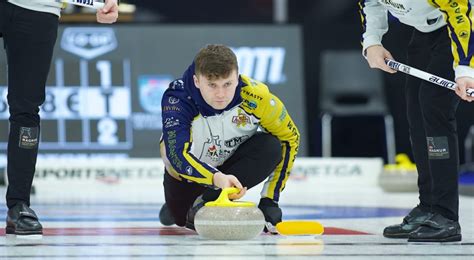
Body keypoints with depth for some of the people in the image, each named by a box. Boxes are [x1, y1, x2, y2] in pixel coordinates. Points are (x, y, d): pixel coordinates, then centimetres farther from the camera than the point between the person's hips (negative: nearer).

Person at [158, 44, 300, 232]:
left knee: (270, 147, -27)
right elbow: (177, 154, -47)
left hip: (232, 160, 0)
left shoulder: (255, 96, -32)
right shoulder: (177, 99, -35)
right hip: (188, 168, 0)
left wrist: (270, 200, -19)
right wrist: (217, 178, -66)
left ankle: (207, 201, -23)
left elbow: (290, 138, -17)